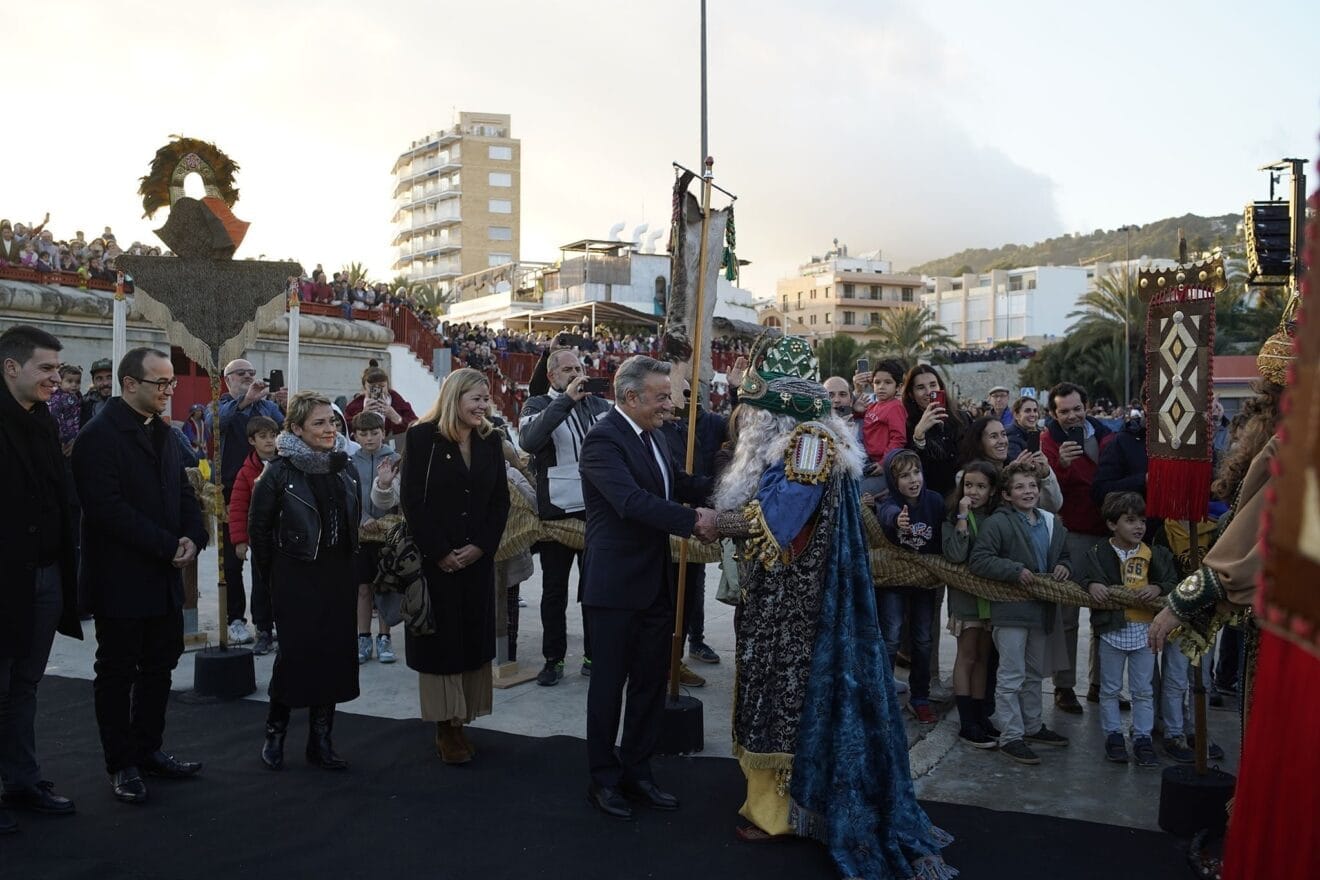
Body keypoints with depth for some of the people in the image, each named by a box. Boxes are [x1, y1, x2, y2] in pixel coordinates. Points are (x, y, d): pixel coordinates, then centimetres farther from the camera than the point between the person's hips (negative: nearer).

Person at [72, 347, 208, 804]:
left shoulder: (162, 433, 12)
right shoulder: (100, 436, -14)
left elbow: (183, 491, 14)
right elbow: (108, 508, -22)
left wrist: (192, 537, -5)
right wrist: (168, 546, -20)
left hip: (164, 577, 8)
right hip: (121, 578, -8)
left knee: (160, 665, 14)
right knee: (117, 672, 6)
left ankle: (148, 750, 27)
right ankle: (122, 764, 17)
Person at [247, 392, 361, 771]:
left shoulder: (345, 469, 6)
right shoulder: (279, 472, -9)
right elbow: (259, 526, -2)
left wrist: (346, 562, 14)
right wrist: (272, 575, 3)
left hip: (339, 576, 5)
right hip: (296, 578, -5)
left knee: (334, 653, 5)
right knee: (295, 652, -5)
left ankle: (321, 740, 17)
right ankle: (275, 733, 15)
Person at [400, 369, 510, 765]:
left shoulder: (491, 441, 7)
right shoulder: (423, 437, -6)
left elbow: (500, 500, 7)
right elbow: (412, 500, -10)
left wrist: (481, 546, -6)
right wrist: (440, 553, -12)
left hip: (477, 558, 4)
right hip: (434, 560, -4)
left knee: (472, 638, 5)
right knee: (439, 638, 1)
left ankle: (459, 721, 14)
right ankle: (443, 727, 9)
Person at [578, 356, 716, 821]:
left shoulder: (653, 435, 9)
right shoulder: (603, 440, -18)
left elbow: (677, 483, 18)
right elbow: (632, 501, -29)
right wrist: (693, 521, -29)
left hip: (656, 582, 8)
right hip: (615, 585, -8)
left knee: (651, 682, 15)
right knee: (609, 682, 6)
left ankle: (637, 771, 29)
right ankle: (604, 778, 21)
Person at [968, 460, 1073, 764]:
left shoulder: (1052, 523, 10)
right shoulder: (997, 523, -13)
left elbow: (1063, 554, 24)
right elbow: (978, 560, -19)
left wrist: (1063, 566, 1)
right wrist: (1016, 571, -23)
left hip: (1040, 609, 7)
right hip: (1010, 610, -7)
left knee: (1034, 674, 20)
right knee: (1011, 676, -3)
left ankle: (1032, 726, 35)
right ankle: (1010, 736, 4)